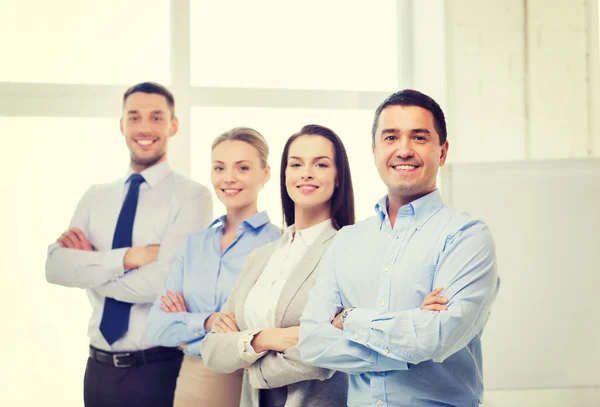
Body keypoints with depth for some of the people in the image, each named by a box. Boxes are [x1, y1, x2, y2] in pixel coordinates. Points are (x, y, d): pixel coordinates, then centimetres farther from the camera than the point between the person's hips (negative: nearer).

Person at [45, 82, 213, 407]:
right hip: (100, 367, 5)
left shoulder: (192, 196, -9)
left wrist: (90, 266, -7)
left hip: (160, 368, -4)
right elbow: (55, 267, -6)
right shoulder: (96, 197, 7)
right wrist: (128, 257, -20)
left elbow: (162, 282, -20)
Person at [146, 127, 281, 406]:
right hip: (191, 381, 5)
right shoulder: (194, 244, 7)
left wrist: (187, 324, -12)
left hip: (249, 383, -4)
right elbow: (158, 328, 0)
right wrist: (209, 321, -17)